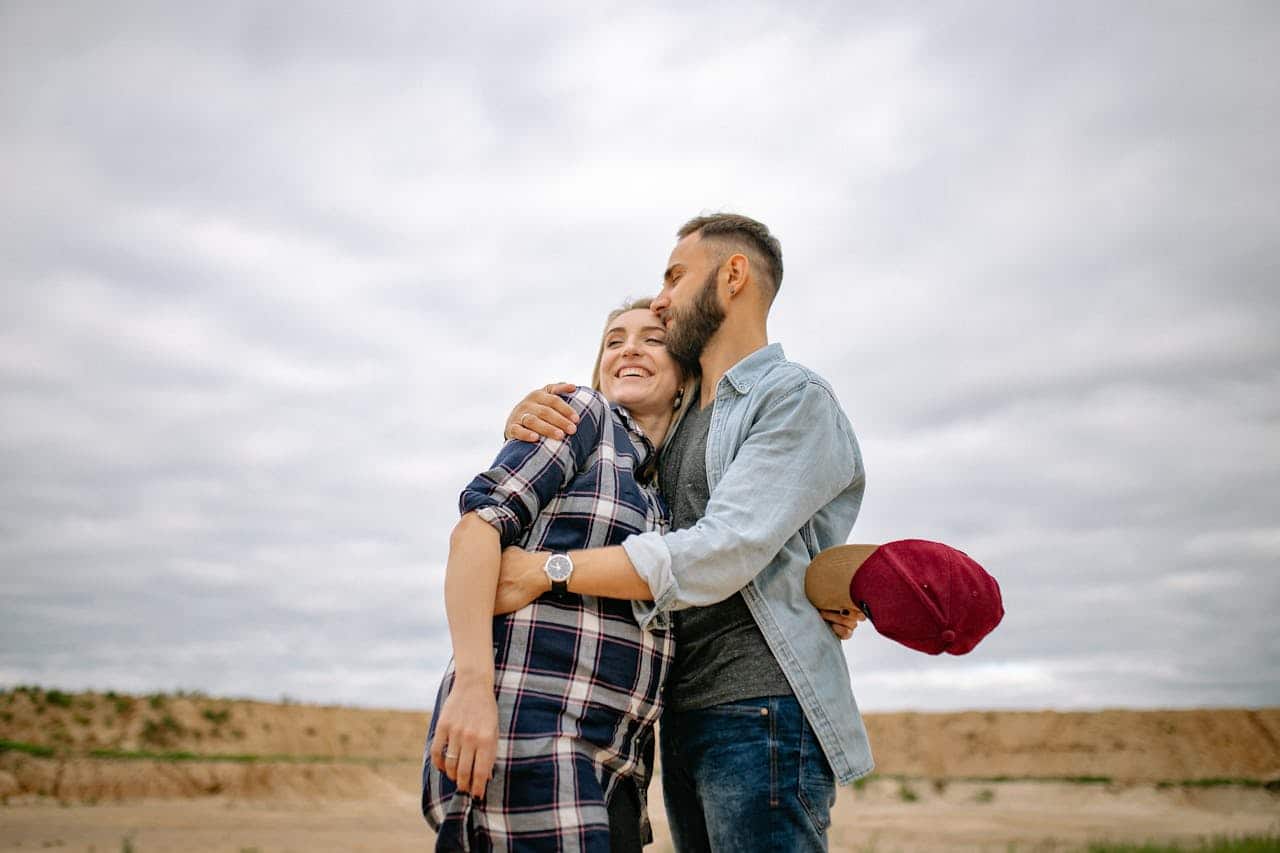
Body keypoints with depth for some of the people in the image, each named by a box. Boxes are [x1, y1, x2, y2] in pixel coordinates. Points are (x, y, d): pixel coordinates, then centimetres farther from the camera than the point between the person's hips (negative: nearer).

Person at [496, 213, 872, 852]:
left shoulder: (797, 399, -6)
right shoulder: (679, 421, 18)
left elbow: (724, 552, -19)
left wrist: (540, 571, -20)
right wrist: (527, 424, 0)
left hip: (763, 715, -7)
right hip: (686, 718, 8)